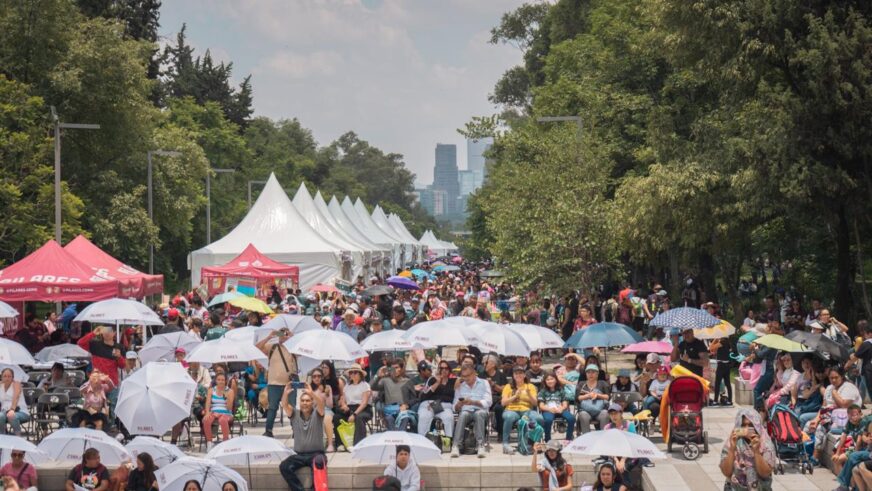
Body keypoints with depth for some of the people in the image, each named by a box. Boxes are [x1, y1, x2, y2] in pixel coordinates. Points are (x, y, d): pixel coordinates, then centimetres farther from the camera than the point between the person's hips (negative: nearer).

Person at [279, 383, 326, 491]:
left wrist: (311, 393, -39)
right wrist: (285, 394, -29)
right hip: (299, 455, 3)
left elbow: (321, 403, -18)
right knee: (284, 467, -24)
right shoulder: (295, 414, 10)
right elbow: (284, 405, -7)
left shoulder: (317, 414, 3)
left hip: (316, 453, -3)